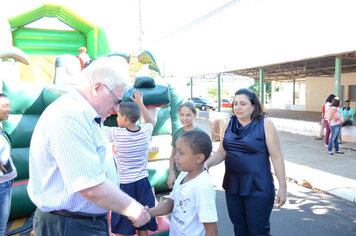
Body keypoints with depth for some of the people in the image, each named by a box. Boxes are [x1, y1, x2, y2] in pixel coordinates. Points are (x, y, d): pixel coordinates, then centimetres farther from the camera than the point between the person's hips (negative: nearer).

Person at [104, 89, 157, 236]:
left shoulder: (117, 134, -18)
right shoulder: (146, 132, -6)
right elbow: (151, 121, 18)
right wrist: (140, 103, 23)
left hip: (124, 185, -4)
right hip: (142, 183, 4)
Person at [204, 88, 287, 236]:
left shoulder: (265, 125, -10)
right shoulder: (229, 124, 4)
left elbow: (276, 157, -9)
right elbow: (221, 152, 8)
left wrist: (283, 187, -10)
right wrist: (207, 164, -10)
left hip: (258, 189, -5)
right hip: (232, 186, 5)